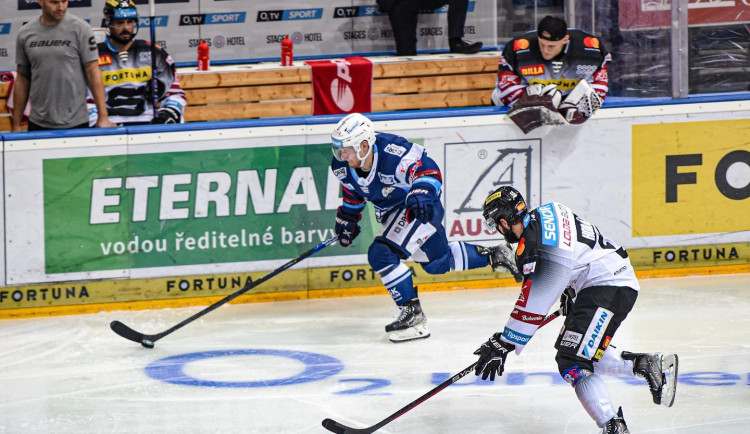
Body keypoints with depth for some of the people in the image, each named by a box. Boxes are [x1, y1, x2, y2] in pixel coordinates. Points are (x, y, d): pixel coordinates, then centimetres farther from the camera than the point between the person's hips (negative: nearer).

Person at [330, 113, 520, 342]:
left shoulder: (393, 152, -35)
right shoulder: (342, 166, -13)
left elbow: (429, 171, -33)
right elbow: (352, 191, 9)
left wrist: (422, 193, -51)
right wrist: (347, 220, 14)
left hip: (421, 208, -8)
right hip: (392, 210, 8)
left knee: (381, 254, -23)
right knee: (438, 262, 21)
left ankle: (413, 311, -12)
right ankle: (493, 255, 38)